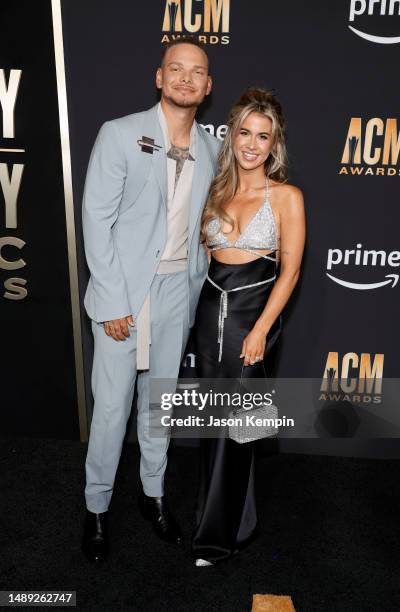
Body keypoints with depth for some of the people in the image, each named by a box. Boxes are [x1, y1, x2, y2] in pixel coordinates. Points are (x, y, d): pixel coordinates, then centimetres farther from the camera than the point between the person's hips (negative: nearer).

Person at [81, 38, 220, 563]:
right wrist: (113, 302, -14)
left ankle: (153, 494, 36)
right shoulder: (120, 134, -5)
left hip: (178, 290, 4)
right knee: (112, 405, 4)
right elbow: (97, 220, -9)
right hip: (124, 289, -4)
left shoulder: (210, 148, 8)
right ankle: (97, 506, 27)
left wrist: (195, 290, 8)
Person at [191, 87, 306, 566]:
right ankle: (224, 510, 38)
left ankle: (220, 533, 23)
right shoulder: (217, 189, 8)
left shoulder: (286, 196, -6)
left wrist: (261, 330, -14)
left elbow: (289, 271, -8)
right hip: (210, 306, 5)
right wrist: (202, 304, 4)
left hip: (253, 310, -5)